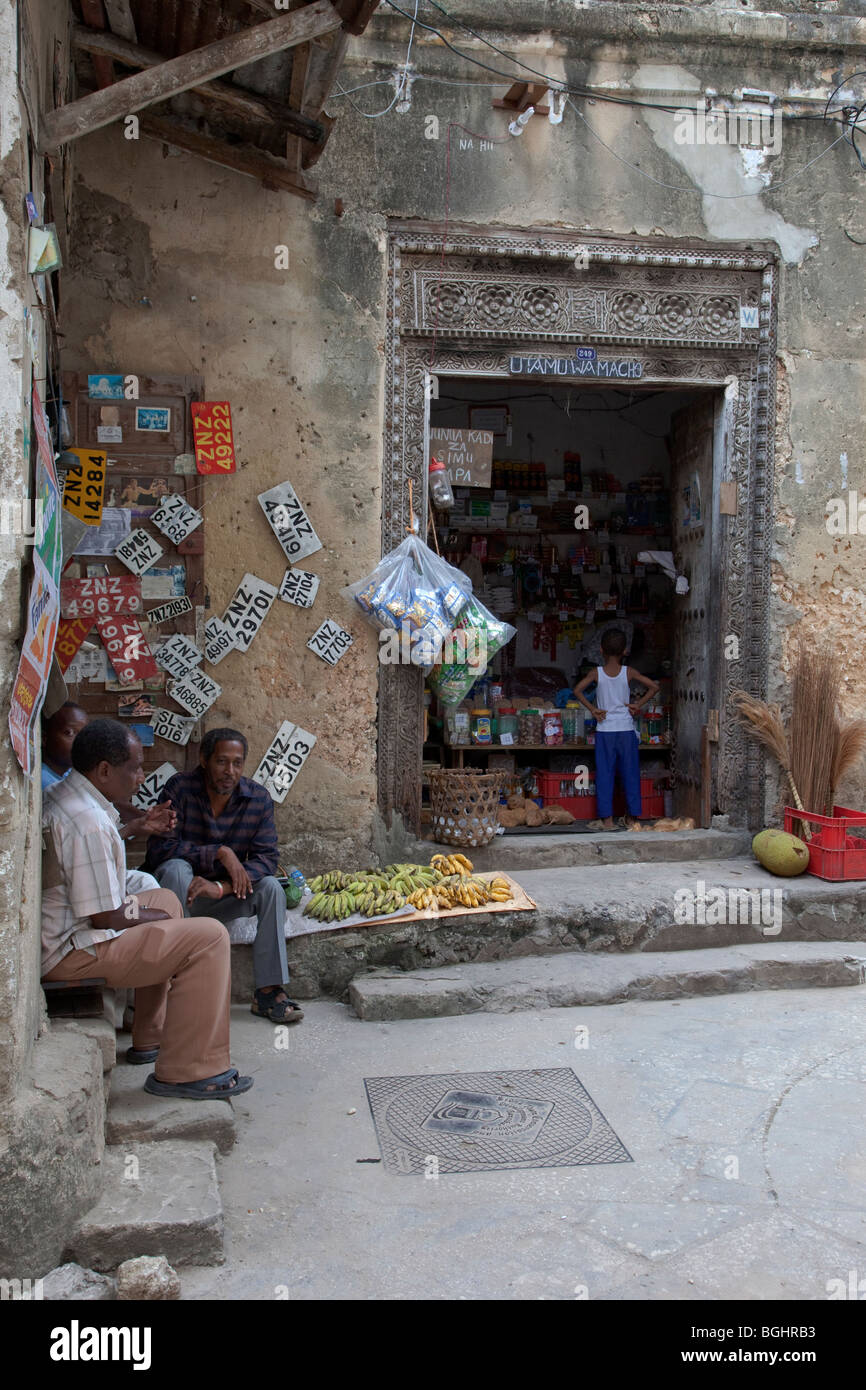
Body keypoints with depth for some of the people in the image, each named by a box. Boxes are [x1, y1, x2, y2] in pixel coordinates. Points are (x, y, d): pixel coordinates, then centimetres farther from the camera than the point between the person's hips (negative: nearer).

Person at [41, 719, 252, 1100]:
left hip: (55, 932, 11)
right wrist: (148, 916, -4)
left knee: (165, 899, 28)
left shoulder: (58, 796, 9)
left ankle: (150, 1041, 30)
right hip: (71, 951, -11)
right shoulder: (88, 824, -25)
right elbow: (104, 917, -23)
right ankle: (188, 1072, -10)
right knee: (208, 936, -15)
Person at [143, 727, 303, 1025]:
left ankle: (269, 992, -20)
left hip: (223, 898, 3)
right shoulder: (180, 788, -15)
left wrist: (221, 887, -30)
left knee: (271, 887, -22)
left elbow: (266, 858, -15)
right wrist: (221, 853, -28)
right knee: (176, 868, -33)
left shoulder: (258, 799, -7)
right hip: (179, 890, -3)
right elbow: (160, 848, -23)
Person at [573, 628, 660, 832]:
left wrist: (591, 709, -4)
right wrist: (638, 704, -1)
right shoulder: (629, 672, -2)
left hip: (604, 731, 0)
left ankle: (607, 819, 4)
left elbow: (577, 690, -11)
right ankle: (633, 818, 8)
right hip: (626, 730, 0)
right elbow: (654, 686, -7)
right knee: (630, 774, 6)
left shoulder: (597, 673, -2)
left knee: (604, 775, 5)